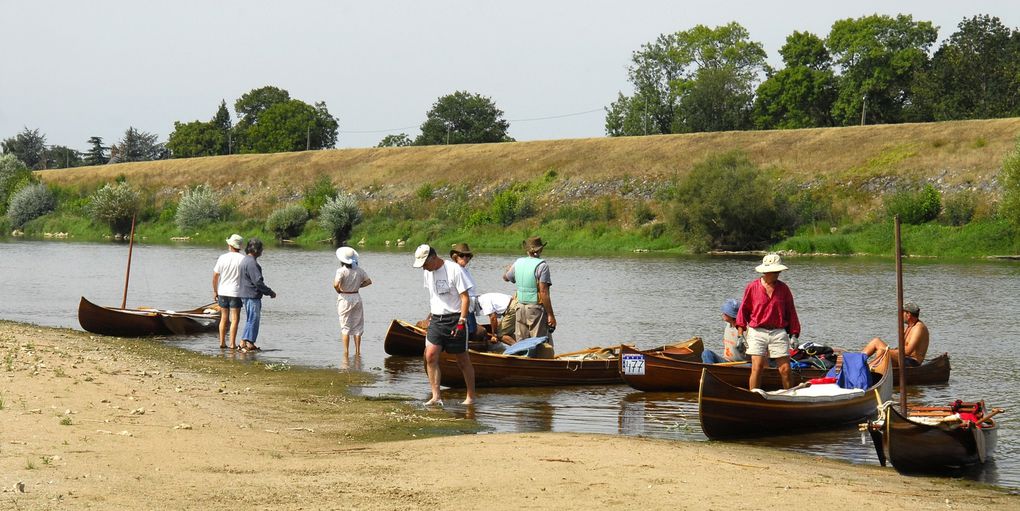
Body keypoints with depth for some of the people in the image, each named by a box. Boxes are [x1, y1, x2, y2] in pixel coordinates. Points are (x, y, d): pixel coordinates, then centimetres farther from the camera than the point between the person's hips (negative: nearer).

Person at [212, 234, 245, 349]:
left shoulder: (222, 258, -2)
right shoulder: (243, 259, -9)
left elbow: (215, 276, 1)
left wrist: (215, 291, 12)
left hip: (222, 292, 3)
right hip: (236, 292, -3)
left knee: (224, 318, 14)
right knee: (235, 319, 0)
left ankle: (222, 342, 16)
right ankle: (232, 344, -3)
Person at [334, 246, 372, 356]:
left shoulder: (341, 271, -15)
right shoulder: (359, 270, 0)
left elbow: (336, 284, -25)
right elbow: (368, 281, 8)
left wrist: (339, 291, -5)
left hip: (344, 298, -4)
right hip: (357, 297, 4)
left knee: (345, 326, 2)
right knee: (357, 326, 11)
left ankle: (346, 353, 1)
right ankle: (357, 351, 13)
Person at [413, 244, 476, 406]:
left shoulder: (454, 269, -13)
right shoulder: (428, 272, 8)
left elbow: (465, 297, -13)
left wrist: (461, 322, -18)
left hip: (455, 318, -6)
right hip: (436, 318, 6)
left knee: (463, 360, 3)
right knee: (430, 356, -11)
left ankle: (471, 397, 15)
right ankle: (436, 396, -10)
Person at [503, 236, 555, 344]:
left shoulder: (518, 263, 5)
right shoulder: (542, 265, -13)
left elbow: (506, 277, 25)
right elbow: (543, 292, -18)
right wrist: (550, 315, -15)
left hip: (520, 308, 6)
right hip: (537, 308, -6)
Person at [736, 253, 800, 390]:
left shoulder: (783, 288, 9)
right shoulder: (752, 287, 2)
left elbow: (791, 312, 12)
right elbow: (743, 310, 6)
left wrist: (794, 334, 7)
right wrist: (740, 334, 0)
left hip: (779, 333, 2)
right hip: (757, 332, -2)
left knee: (785, 370, -3)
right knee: (757, 368, -9)